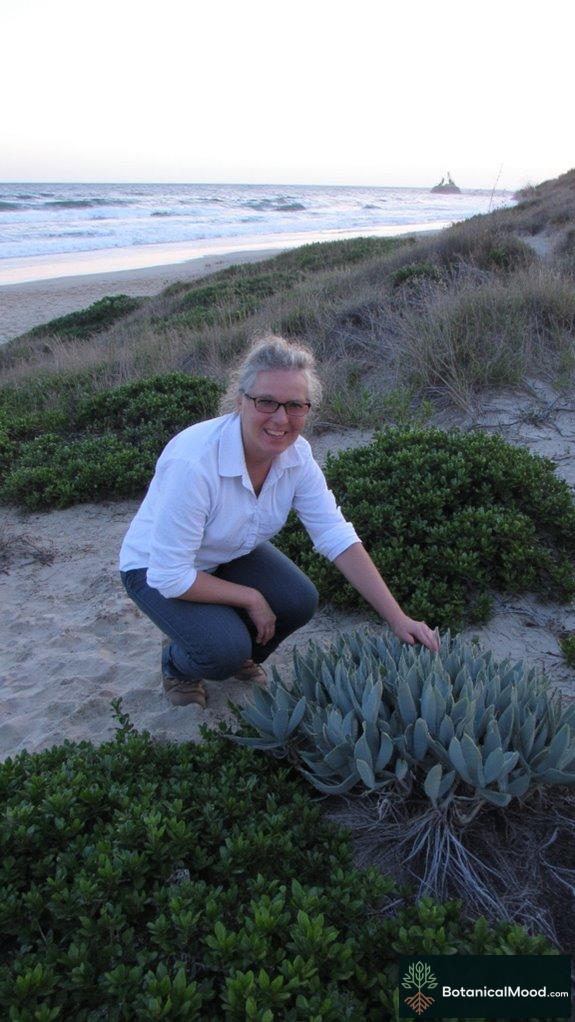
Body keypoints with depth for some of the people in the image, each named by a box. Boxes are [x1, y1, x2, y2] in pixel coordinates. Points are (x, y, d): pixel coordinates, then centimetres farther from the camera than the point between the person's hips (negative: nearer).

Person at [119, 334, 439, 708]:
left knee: (300, 601, -17)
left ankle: (240, 655, 15)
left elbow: (339, 537, -16)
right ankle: (176, 665, 11)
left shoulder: (296, 454, -18)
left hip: (232, 555, 6)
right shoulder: (194, 462, -37)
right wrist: (251, 598, -21)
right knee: (225, 650, -26)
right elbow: (169, 576, -31)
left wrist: (397, 618, -22)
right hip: (156, 569, -5)